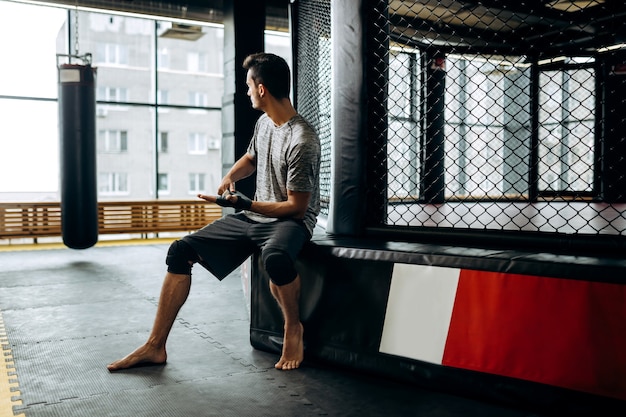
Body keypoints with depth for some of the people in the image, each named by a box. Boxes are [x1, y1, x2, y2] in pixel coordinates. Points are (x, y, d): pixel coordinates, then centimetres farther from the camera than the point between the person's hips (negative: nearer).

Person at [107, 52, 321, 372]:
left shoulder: (302, 141, -20)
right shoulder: (264, 123, 6)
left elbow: (297, 207, -19)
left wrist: (244, 204, -17)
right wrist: (231, 176, 7)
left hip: (291, 221, -8)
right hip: (253, 215, 8)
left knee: (275, 257, -44)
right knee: (181, 250, -4)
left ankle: (293, 328, -12)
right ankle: (155, 346, 1)